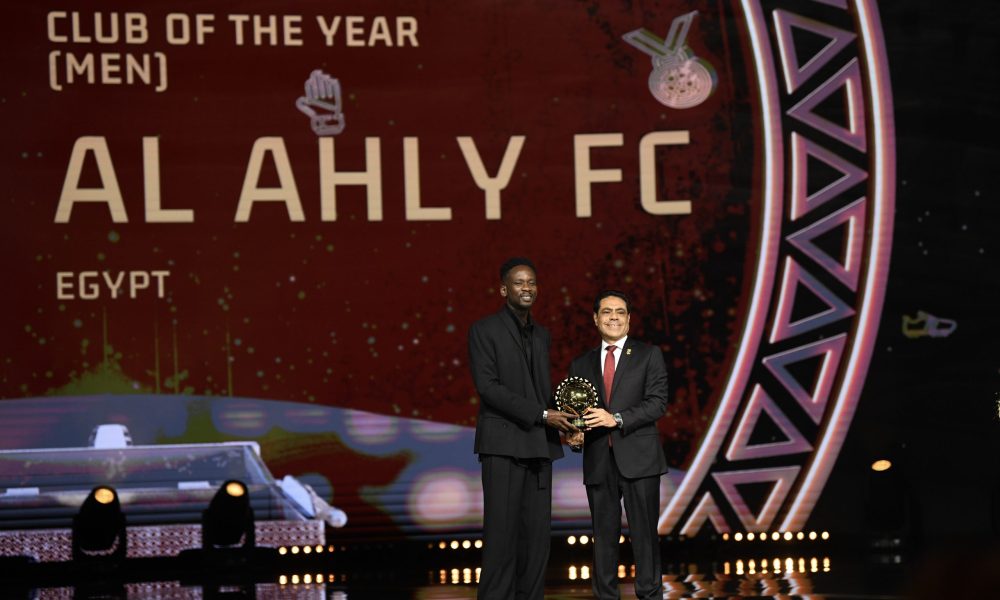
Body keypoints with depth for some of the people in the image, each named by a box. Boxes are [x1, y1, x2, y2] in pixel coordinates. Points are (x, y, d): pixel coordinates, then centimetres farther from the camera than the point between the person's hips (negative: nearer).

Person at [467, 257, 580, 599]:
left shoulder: (541, 336, 19)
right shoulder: (484, 330, -1)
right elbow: (488, 387, -11)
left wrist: (560, 419, 0)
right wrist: (541, 415, -15)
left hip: (539, 444, 6)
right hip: (503, 443, -6)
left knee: (537, 533, 2)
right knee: (503, 531, -9)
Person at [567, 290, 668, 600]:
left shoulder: (649, 355, 6)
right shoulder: (581, 364, 16)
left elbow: (657, 403, -4)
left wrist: (617, 419, -17)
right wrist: (573, 434, -6)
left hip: (637, 458, -3)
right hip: (598, 463, 3)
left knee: (644, 533, -3)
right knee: (604, 536, 4)